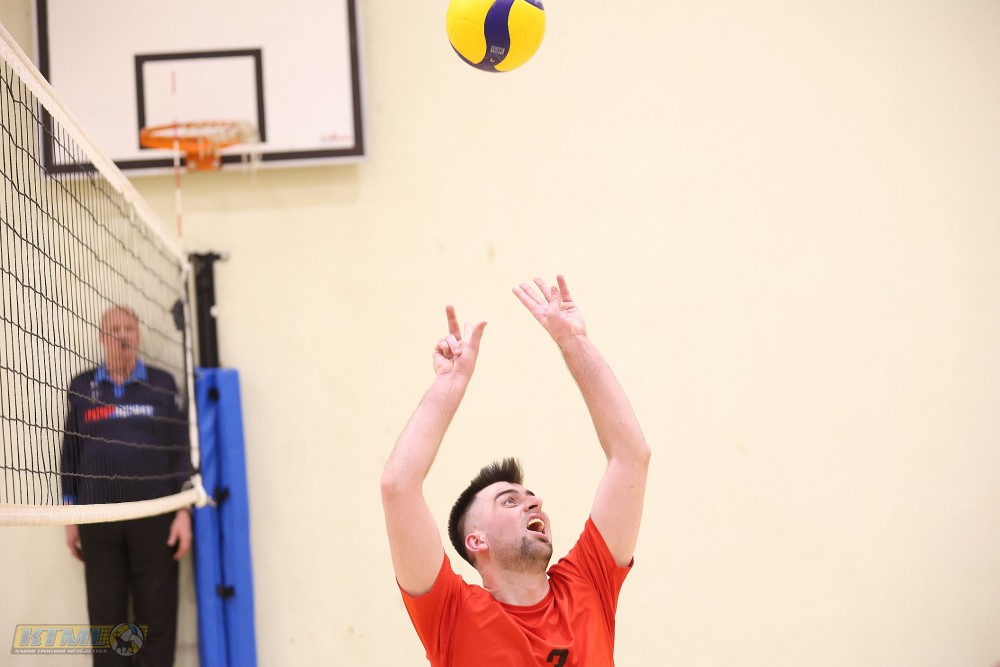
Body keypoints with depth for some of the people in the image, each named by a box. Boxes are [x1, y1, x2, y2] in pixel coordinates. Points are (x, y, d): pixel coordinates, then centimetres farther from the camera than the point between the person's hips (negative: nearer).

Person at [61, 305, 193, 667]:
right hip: (98, 521, 1)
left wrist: (184, 512, -4)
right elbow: (70, 453, 10)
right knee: (105, 616, 3)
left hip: (155, 519, -1)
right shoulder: (81, 388, 8)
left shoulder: (162, 384, 5)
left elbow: (181, 449, 3)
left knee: (157, 617, 0)